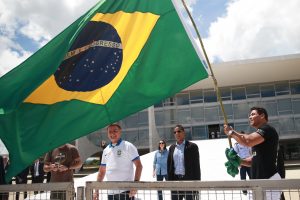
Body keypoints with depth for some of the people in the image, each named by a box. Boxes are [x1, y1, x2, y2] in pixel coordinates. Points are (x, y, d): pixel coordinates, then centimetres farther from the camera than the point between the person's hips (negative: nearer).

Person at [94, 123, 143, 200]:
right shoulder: (106, 150, 14)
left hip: (126, 191, -6)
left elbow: (139, 165, -7)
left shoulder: (128, 146, -3)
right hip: (111, 192, 6)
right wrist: (96, 190, 12)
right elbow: (102, 171, 18)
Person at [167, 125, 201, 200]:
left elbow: (196, 166, -4)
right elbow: (169, 165, 12)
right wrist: (169, 181, 5)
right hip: (175, 180, 4)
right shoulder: (172, 148, 11)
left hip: (189, 180, -4)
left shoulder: (192, 146, -2)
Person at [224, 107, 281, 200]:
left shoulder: (267, 129, -9)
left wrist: (231, 132, -12)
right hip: (259, 180, 9)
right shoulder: (259, 134, 20)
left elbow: (248, 141, -27)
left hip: (269, 179, -9)